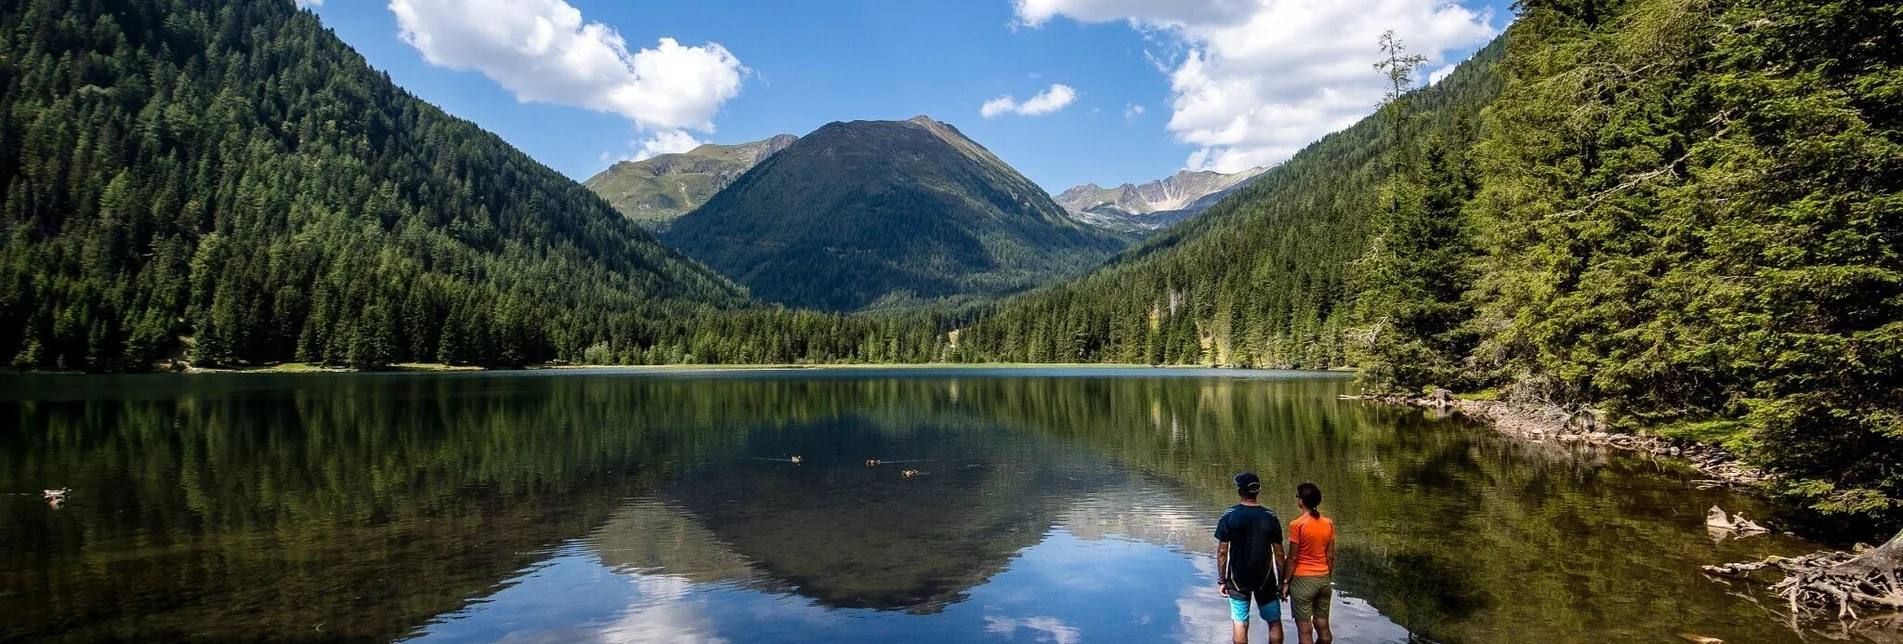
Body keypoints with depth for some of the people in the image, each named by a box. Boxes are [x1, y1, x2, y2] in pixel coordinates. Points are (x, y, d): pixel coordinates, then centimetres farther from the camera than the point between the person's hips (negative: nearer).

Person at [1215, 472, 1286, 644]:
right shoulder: (1270, 517, -7)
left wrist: (1222, 580, 1)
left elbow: (1222, 552, -8)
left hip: (1238, 580, 0)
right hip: (1265, 579, 0)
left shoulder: (1229, 515, -9)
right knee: (1274, 622, 14)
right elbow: (1278, 553, -4)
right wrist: (1283, 581, 6)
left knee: (1240, 624, 8)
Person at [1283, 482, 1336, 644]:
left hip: (1303, 580, -5)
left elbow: (1293, 557, -11)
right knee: (1323, 628, 15)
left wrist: (1286, 582, -2)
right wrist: (1329, 579, 17)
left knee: (1305, 631, 2)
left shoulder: (1297, 524, -14)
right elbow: (1330, 556, 6)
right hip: (1323, 579, 6)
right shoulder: (1329, 523, 1)